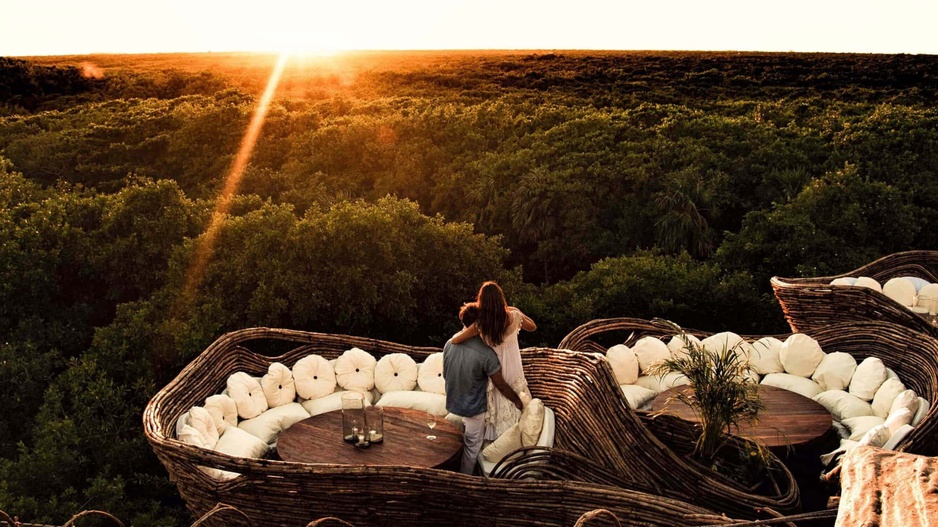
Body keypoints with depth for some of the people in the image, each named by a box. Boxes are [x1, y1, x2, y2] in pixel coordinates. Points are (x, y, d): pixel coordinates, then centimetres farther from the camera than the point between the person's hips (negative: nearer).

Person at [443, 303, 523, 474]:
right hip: (473, 408, -5)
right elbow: (501, 385, -19)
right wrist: (517, 400, -1)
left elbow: (445, 375, 4)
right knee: (472, 446, 17)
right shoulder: (486, 353, -28)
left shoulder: (449, 344, -11)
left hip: (452, 403, 6)